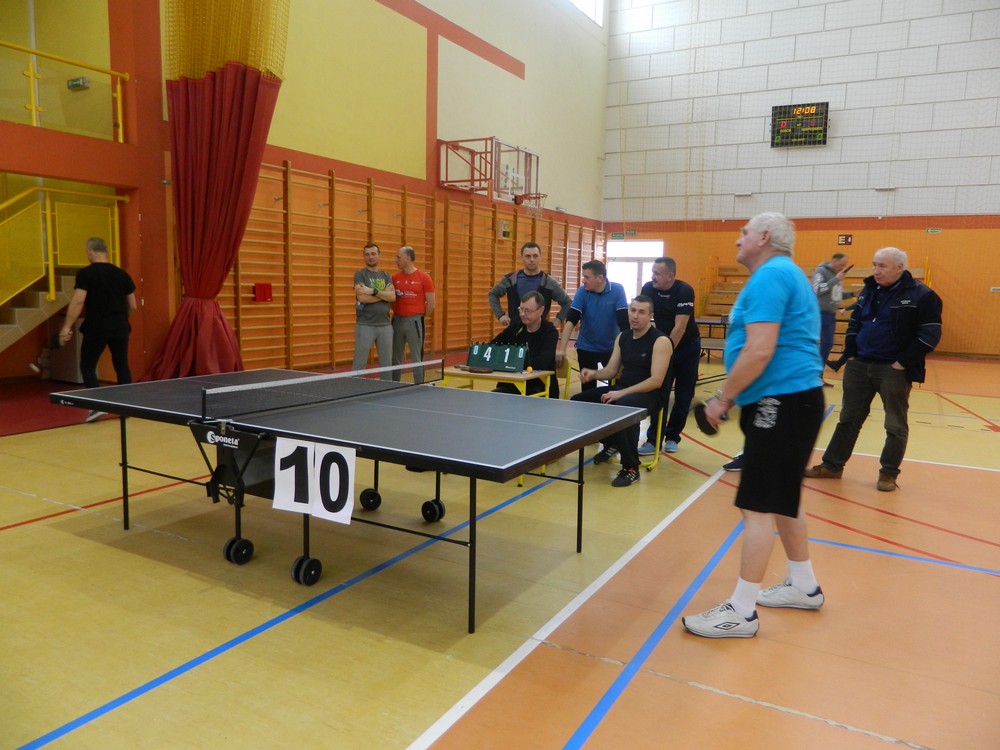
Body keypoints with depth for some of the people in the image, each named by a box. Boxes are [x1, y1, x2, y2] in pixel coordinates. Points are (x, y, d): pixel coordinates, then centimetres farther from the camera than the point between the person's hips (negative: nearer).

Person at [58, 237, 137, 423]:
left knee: (87, 367, 8)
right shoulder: (122, 274, 7)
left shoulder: (85, 273, -6)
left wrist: (67, 326, -15)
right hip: (120, 327, 4)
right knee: (122, 366, 12)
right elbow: (133, 306, 10)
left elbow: (78, 301, -16)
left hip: (96, 328, -4)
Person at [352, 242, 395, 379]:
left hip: (385, 325, 4)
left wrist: (373, 291, -17)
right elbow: (362, 297, -16)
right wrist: (384, 294, -7)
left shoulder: (386, 276, 12)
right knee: (359, 364, -1)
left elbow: (392, 297, -4)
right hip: (365, 325, -4)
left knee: (386, 364, 9)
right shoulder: (359, 274, 0)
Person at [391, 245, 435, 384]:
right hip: (397, 321, 4)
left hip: (415, 322, -4)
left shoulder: (424, 278, -3)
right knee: (395, 358, 8)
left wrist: (421, 318, 4)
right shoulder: (395, 278, 7)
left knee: (416, 358, 2)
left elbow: (431, 303, -2)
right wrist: (398, 315, 0)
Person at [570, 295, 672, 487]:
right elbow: (611, 370, 12)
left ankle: (631, 468, -24)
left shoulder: (661, 341, -12)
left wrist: (622, 393, -28)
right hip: (621, 389, 8)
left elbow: (656, 381, -20)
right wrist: (594, 373, -11)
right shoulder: (622, 337, 9)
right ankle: (611, 443, 17)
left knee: (623, 407, -41)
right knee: (578, 401, -3)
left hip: (649, 394, -8)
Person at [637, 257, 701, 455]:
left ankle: (672, 437, 19)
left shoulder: (684, 291, -22)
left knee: (683, 397, 4)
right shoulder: (648, 289, -11)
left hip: (687, 348, -2)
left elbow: (680, 327, -24)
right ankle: (653, 440, -1)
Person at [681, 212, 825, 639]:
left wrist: (723, 397, -13)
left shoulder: (770, 276, -13)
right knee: (783, 500, 20)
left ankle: (741, 612, 2)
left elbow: (760, 351, -23)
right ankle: (803, 587, 34)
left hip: (782, 402, -11)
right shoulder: (786, 275, 20)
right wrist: (735, 396, 19)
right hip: (791, 397, 11)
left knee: (759, 507, -6)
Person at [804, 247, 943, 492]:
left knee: (895, 425, 6)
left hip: (893, 370, -5)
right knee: (848, 419, 12)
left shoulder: (921, 295, -10)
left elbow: (930, 335, -12)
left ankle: (888, 474, 18)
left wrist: (903, 363, -14)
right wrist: (850, 354, 7)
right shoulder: (869, 291, 9)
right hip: (859, 366, 6)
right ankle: (831, 465, 20)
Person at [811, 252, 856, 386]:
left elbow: (838, 294, 19)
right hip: (822, 313, -9)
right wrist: (836, 279, -22)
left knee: (827, 344, 8)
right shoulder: (821, 271, -8)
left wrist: (852, 294, 4)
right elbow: (818, 290, -21)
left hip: (831, 314, 9)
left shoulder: (835, 274, 15)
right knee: (826, 343, -11)